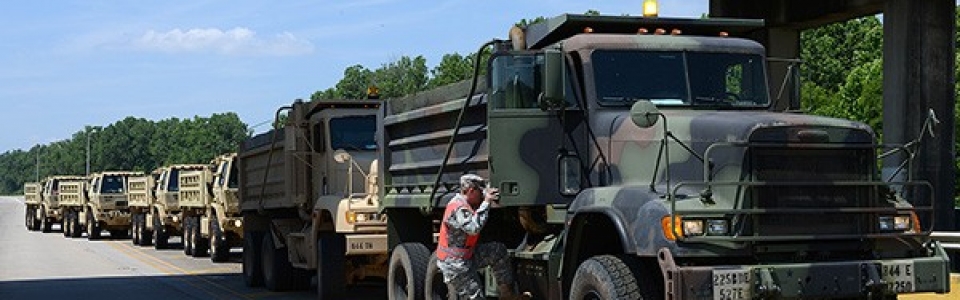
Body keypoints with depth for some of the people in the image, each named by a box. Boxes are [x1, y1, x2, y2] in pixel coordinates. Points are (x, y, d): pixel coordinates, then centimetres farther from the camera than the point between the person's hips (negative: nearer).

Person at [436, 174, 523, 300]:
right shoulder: (457, 208, -22)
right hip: (453, 262, -9)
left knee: (498, 250, 4)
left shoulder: (467, 204, 9)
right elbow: (474, 228, -35)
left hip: (468, 256, 9)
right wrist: (486, 202, -29)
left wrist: (491, 199, 1)